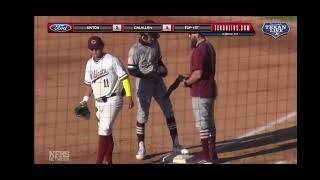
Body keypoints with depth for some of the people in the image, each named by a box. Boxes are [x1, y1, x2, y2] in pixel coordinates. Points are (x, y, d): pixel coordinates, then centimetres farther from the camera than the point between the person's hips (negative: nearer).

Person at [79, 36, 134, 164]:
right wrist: (85, 100, 9)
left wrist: (129, 97, -16)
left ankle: (99, 162, -16)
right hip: (99, 102, 6)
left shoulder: (112, 60, -8)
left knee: (104, 131, -14)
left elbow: (124, 78, -10)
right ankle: (108, 161, 21)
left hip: (113, 101, -6)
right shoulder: (89, 64, 11)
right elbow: (89, 84, 20)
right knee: (106, 133, 12)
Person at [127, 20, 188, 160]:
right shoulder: (135, 50, -18)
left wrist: (162, 67, -6)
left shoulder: (155, 43, 1)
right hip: (144, 84, -6)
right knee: (142, 117, -3)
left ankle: (176, 145, 15)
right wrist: (149, 75, -25)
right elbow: (131, 71, -17)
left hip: (158, 83, 6)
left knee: (169, 112, 7)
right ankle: (141, 148, 8)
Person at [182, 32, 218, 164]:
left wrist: (187, 82, -7)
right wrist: (190, 79, 10)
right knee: (210, 123, 14)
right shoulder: (210, 47, 12)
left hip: (200, 93, -10)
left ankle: (206, 156, 0)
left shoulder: (199, 50, -19)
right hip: (210, 90, 10)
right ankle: (212, 153, 21)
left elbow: (198, 74, -24)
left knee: (202, 125, -4)